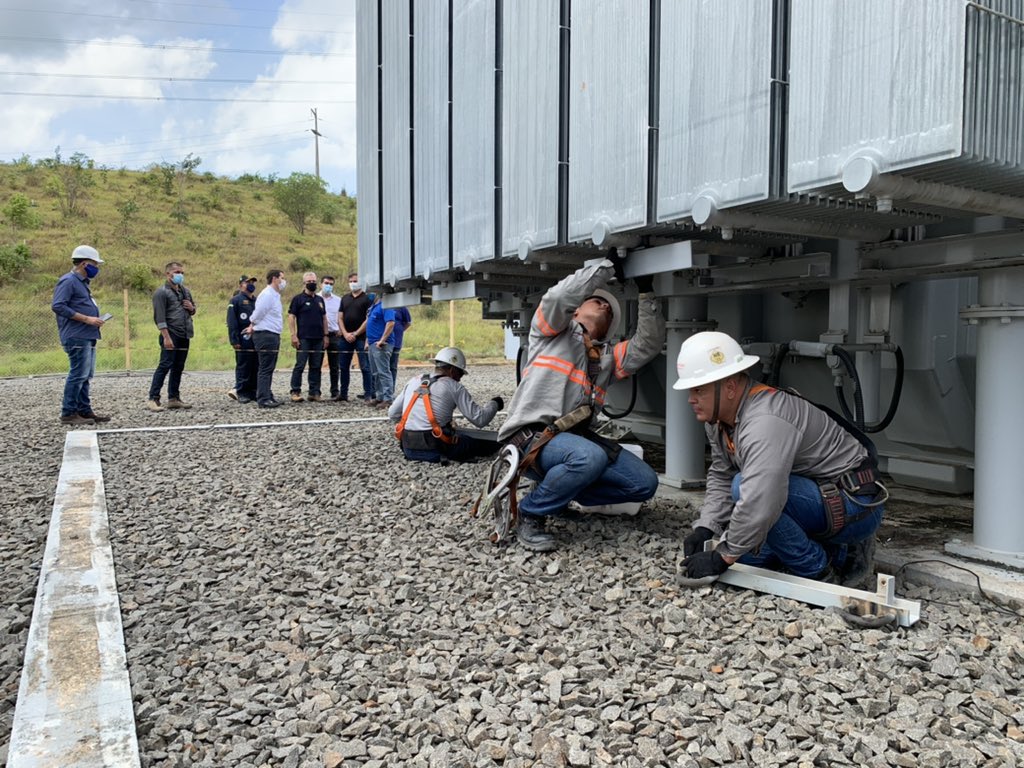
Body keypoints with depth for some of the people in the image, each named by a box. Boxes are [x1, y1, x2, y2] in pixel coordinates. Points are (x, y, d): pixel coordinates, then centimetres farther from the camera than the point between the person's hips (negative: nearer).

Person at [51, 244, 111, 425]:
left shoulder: (82, 282, 20)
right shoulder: (68, 281, -10)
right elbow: (58, 306, -19)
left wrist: (95, 319, 10)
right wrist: (86, 319, -19)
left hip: (87, 337, 10)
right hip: (77, 337, -10)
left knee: (85, 376, 12)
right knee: (78, 375, -9)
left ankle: (85, 410, 19)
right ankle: (68, 413, -3)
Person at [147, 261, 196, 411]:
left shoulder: (185, 291, 17)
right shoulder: (161, 292, -5)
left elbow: (193, 310, 28)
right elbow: (159, 317, -12)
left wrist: (192, 308, 3)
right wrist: (166, 337, -19)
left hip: (184, 336, 7)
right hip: (171, 335, -7)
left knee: (178, 368, 9)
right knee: (165, 366, -9)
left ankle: (174, 398, 15)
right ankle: (153, 398, -6)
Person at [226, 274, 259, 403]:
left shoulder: (256, 301, 18)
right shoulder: (235, 300, -2)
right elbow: (231, 322, -8)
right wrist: (235, 340, -15)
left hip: (256, 339, 6)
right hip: (243, 340, -6)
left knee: (256, 367, 7)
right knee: (243, 367, -2)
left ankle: (253, 392, 14)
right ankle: (241, 392, 5)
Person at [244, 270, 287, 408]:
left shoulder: (275, 295, 17)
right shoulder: (267, 294, -14)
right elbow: (257, 314, -15)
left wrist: (253, 327, 16)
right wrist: (253, 327, 0)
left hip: (273, 335, 10)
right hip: (266, 335, -10)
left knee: (269, 368, 14)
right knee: (265, 369, -8)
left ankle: (268, 395, 21)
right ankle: (263, 399, -7)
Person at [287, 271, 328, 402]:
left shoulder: (320, 299, 17)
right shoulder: (298, 298, 0)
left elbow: (324, 318, 19)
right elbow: (291, 317, -5)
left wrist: (325, 335, 11)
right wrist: (293, 335, -12)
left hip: (318, 339, 5)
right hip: (303, 338, -5)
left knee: (316, 367, 7)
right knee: (300, 365, -6)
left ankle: (314, 392, 12)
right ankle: (295, 392, -1)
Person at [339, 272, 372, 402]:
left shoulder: (367, 298, -1)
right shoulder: (345, 298, 14)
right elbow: (340, 318, 11)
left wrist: (356, 334, -10)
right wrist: (345, 334, -4)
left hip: (361, 337, -5)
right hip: (345, 337, 5)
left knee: (365, 367, -5)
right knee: (343, 367, 8)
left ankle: (368, 395, -2)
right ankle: (343, 394, 15)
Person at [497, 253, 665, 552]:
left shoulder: (608, 355, 22)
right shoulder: (554, 331, 8)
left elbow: (648, 345, 9)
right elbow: (560, 296, -13)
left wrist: (645, 292, 4)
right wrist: (608, 266, -6)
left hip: (574, 437, 7)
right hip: (530, 436, -7)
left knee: (644, 483, -4)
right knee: (590, 457, -37)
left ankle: (559, 493, 11)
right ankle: (529, 513, -12)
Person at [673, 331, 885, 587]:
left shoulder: (765, 421, -31)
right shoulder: (718, 417, 0)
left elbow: (759, 500, -40)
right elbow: (721, 477, 8)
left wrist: (723, 558, -30)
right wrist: (704, 529, -6)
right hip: (816, 496, 10)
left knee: (744, 486, -28)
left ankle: (819, 573, -11)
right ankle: (839, 554, 14)